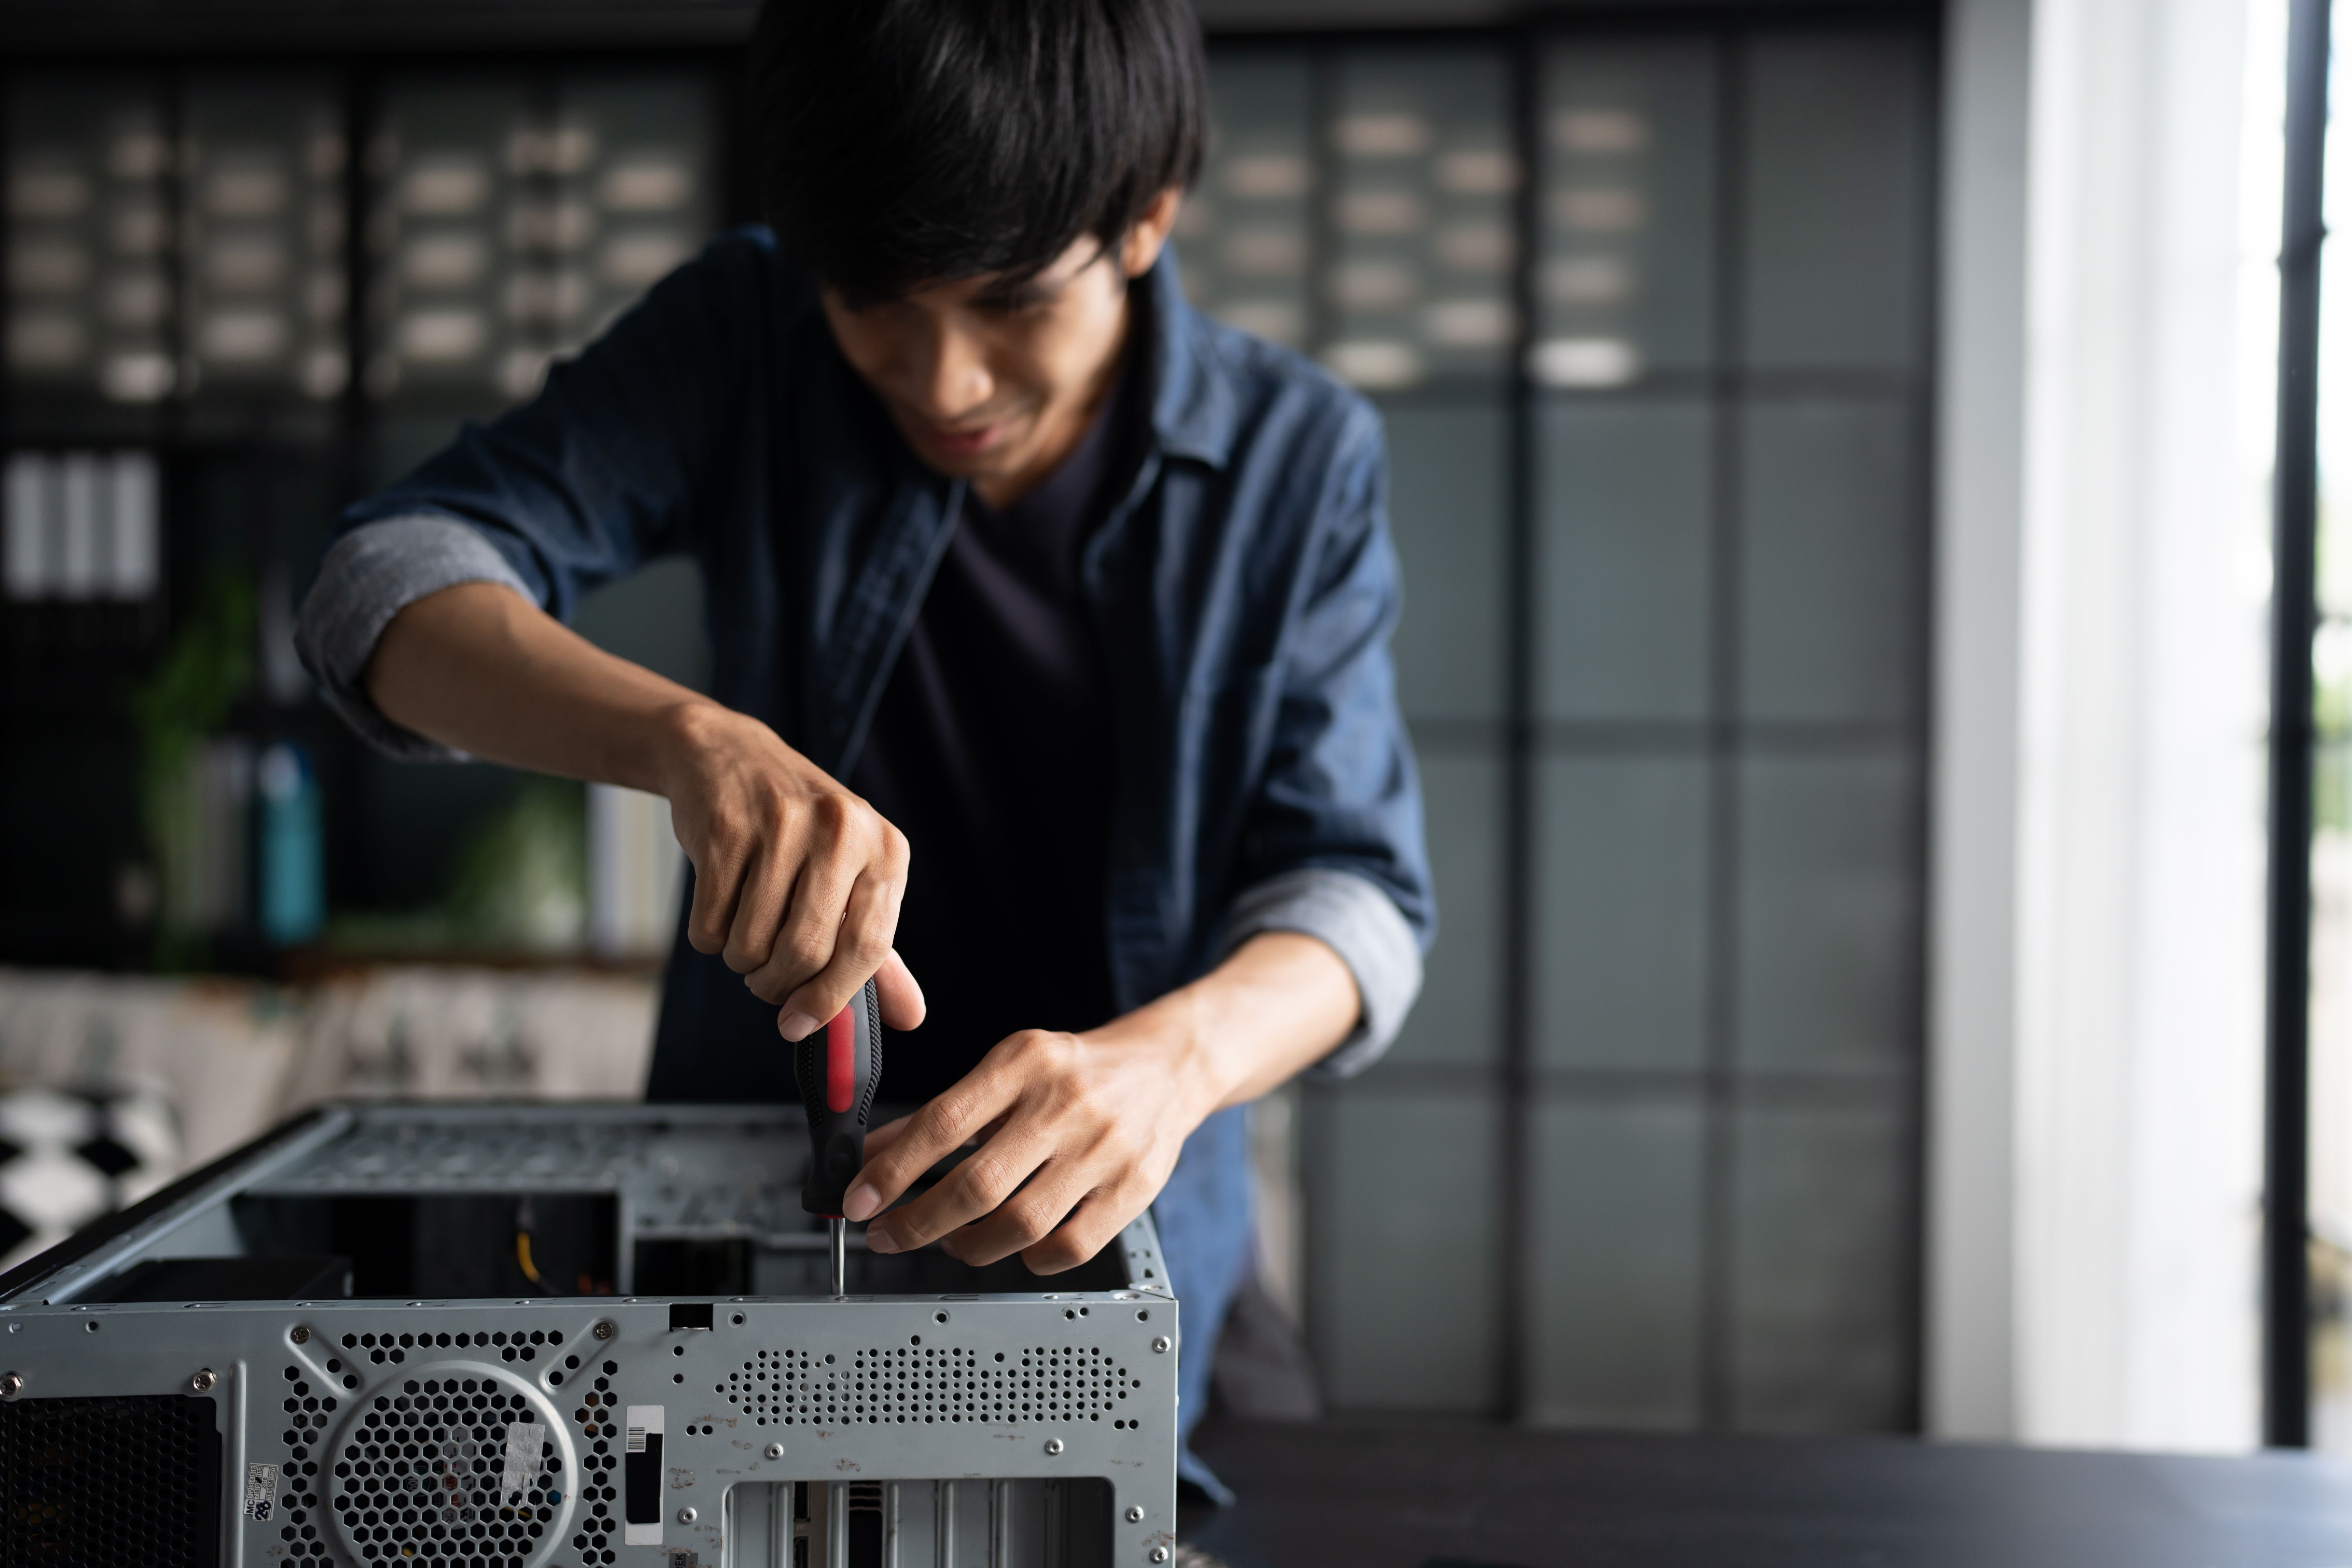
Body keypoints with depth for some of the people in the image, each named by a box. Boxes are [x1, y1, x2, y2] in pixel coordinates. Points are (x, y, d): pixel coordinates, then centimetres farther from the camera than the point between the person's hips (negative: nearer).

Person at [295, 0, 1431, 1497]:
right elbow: (389, 585, -18)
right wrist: (694, 736, -38)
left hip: (1104, 1261, 0)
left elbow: (1355, 884, -16)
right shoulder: (751, 335, -10)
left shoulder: (1298, 457, -11)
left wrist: (1174, 1056, -39)